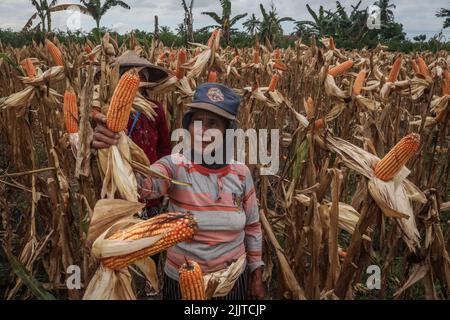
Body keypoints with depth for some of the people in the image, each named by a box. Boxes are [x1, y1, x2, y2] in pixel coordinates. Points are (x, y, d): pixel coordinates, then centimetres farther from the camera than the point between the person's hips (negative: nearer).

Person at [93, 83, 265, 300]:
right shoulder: (176, 166, -15)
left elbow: (252, 226, 4)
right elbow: (142, 184, -36)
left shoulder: (240, 172, -6)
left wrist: (257, 275, 7)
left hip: (234, 282, 2)